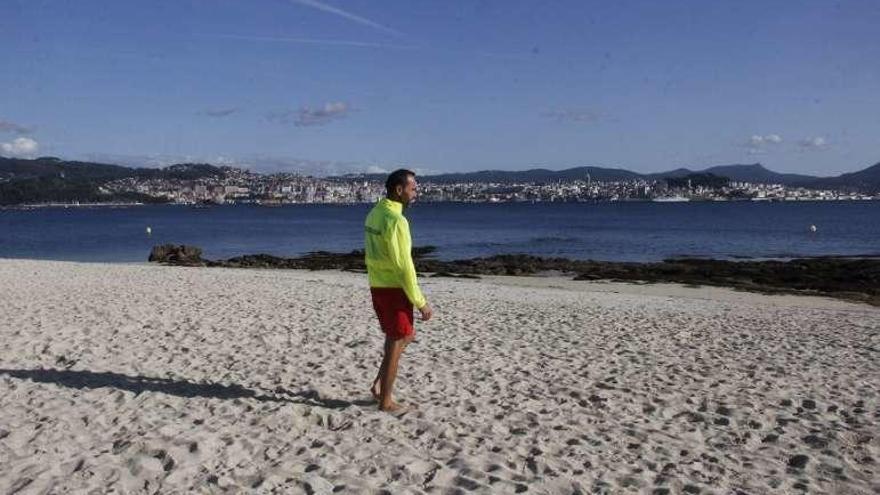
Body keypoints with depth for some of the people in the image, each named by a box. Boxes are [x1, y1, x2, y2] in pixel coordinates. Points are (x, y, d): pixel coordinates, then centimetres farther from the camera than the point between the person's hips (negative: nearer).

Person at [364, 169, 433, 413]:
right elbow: (404, 266, -22)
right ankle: (386, 401, 13)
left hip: (377, 287, 9)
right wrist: (421, 302, -16)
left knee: (406, 335, 22)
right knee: (396, 344, 3)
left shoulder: (373, 214, 10)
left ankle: (379, 384, 21)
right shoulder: (396, 220, -20)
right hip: (394, 290, -9)